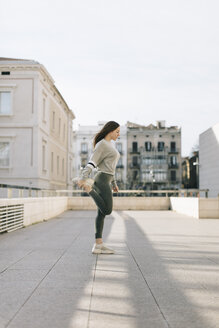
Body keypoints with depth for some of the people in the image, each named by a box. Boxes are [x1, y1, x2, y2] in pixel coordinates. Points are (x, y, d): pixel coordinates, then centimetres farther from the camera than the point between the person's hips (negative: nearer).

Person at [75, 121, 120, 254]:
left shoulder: (111, 145, 22)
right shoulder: (101, 145, -8)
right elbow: (91, 163, -19)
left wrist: (114, 183, 28)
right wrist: (83, 177, -32)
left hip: (107, 181, 10)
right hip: (102, 180, -10)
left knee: (102, 213, 5)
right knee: (107, 211, -16)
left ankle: (98, 245, 4)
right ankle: (88, 187, -6)